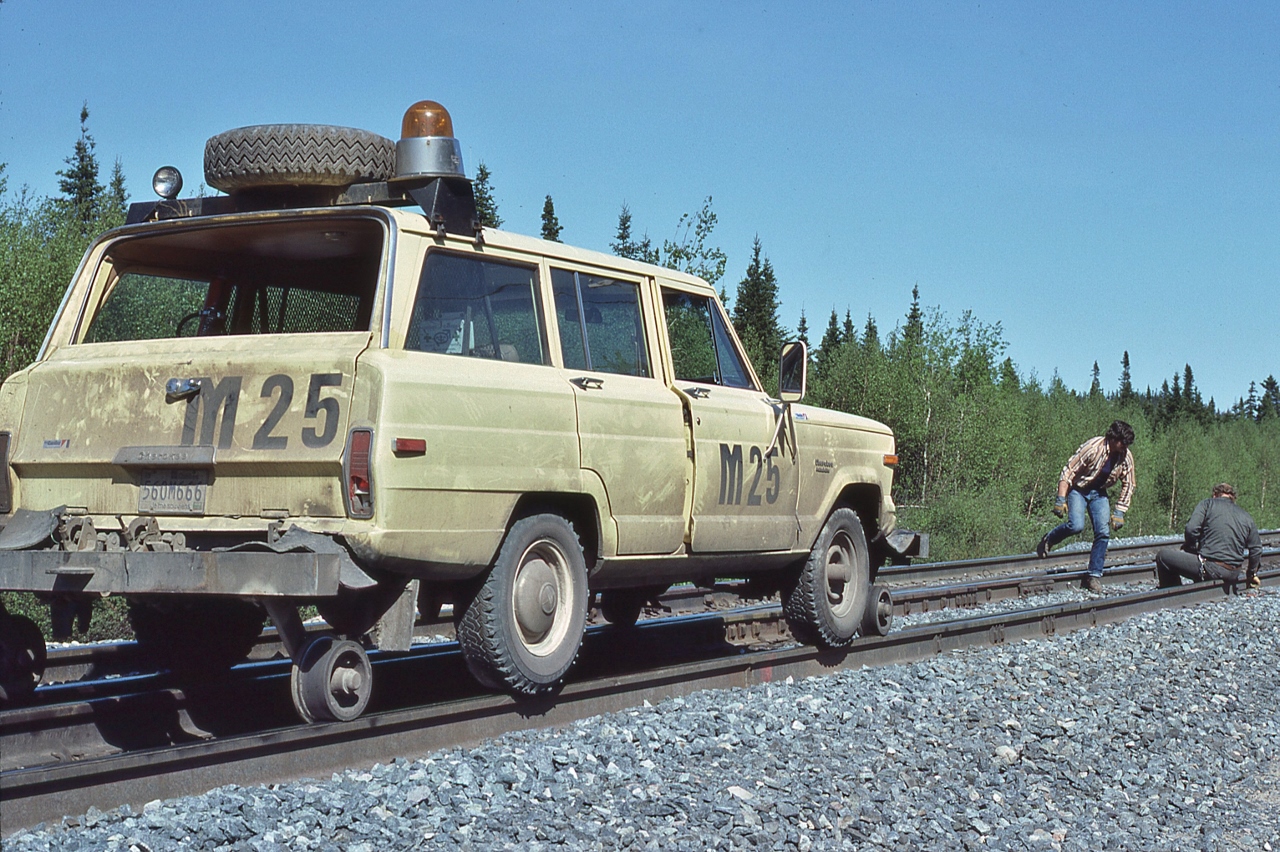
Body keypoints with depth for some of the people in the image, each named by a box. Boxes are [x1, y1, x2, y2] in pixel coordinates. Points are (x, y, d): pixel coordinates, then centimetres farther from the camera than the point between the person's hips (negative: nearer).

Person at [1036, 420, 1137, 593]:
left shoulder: (1126, 457, -10)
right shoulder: (1092, 447, -26)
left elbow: (1128, 485, 2)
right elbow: (1068, 471, -22)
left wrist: (1119, 512, -4)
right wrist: (1061, 499, -25)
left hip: (1099, 493, 5)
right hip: (1078, 489, -5)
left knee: (1103, 532, -9)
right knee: (1076, 525, -25)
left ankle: (1094, 575, 1)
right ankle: (1048, 540, 5)